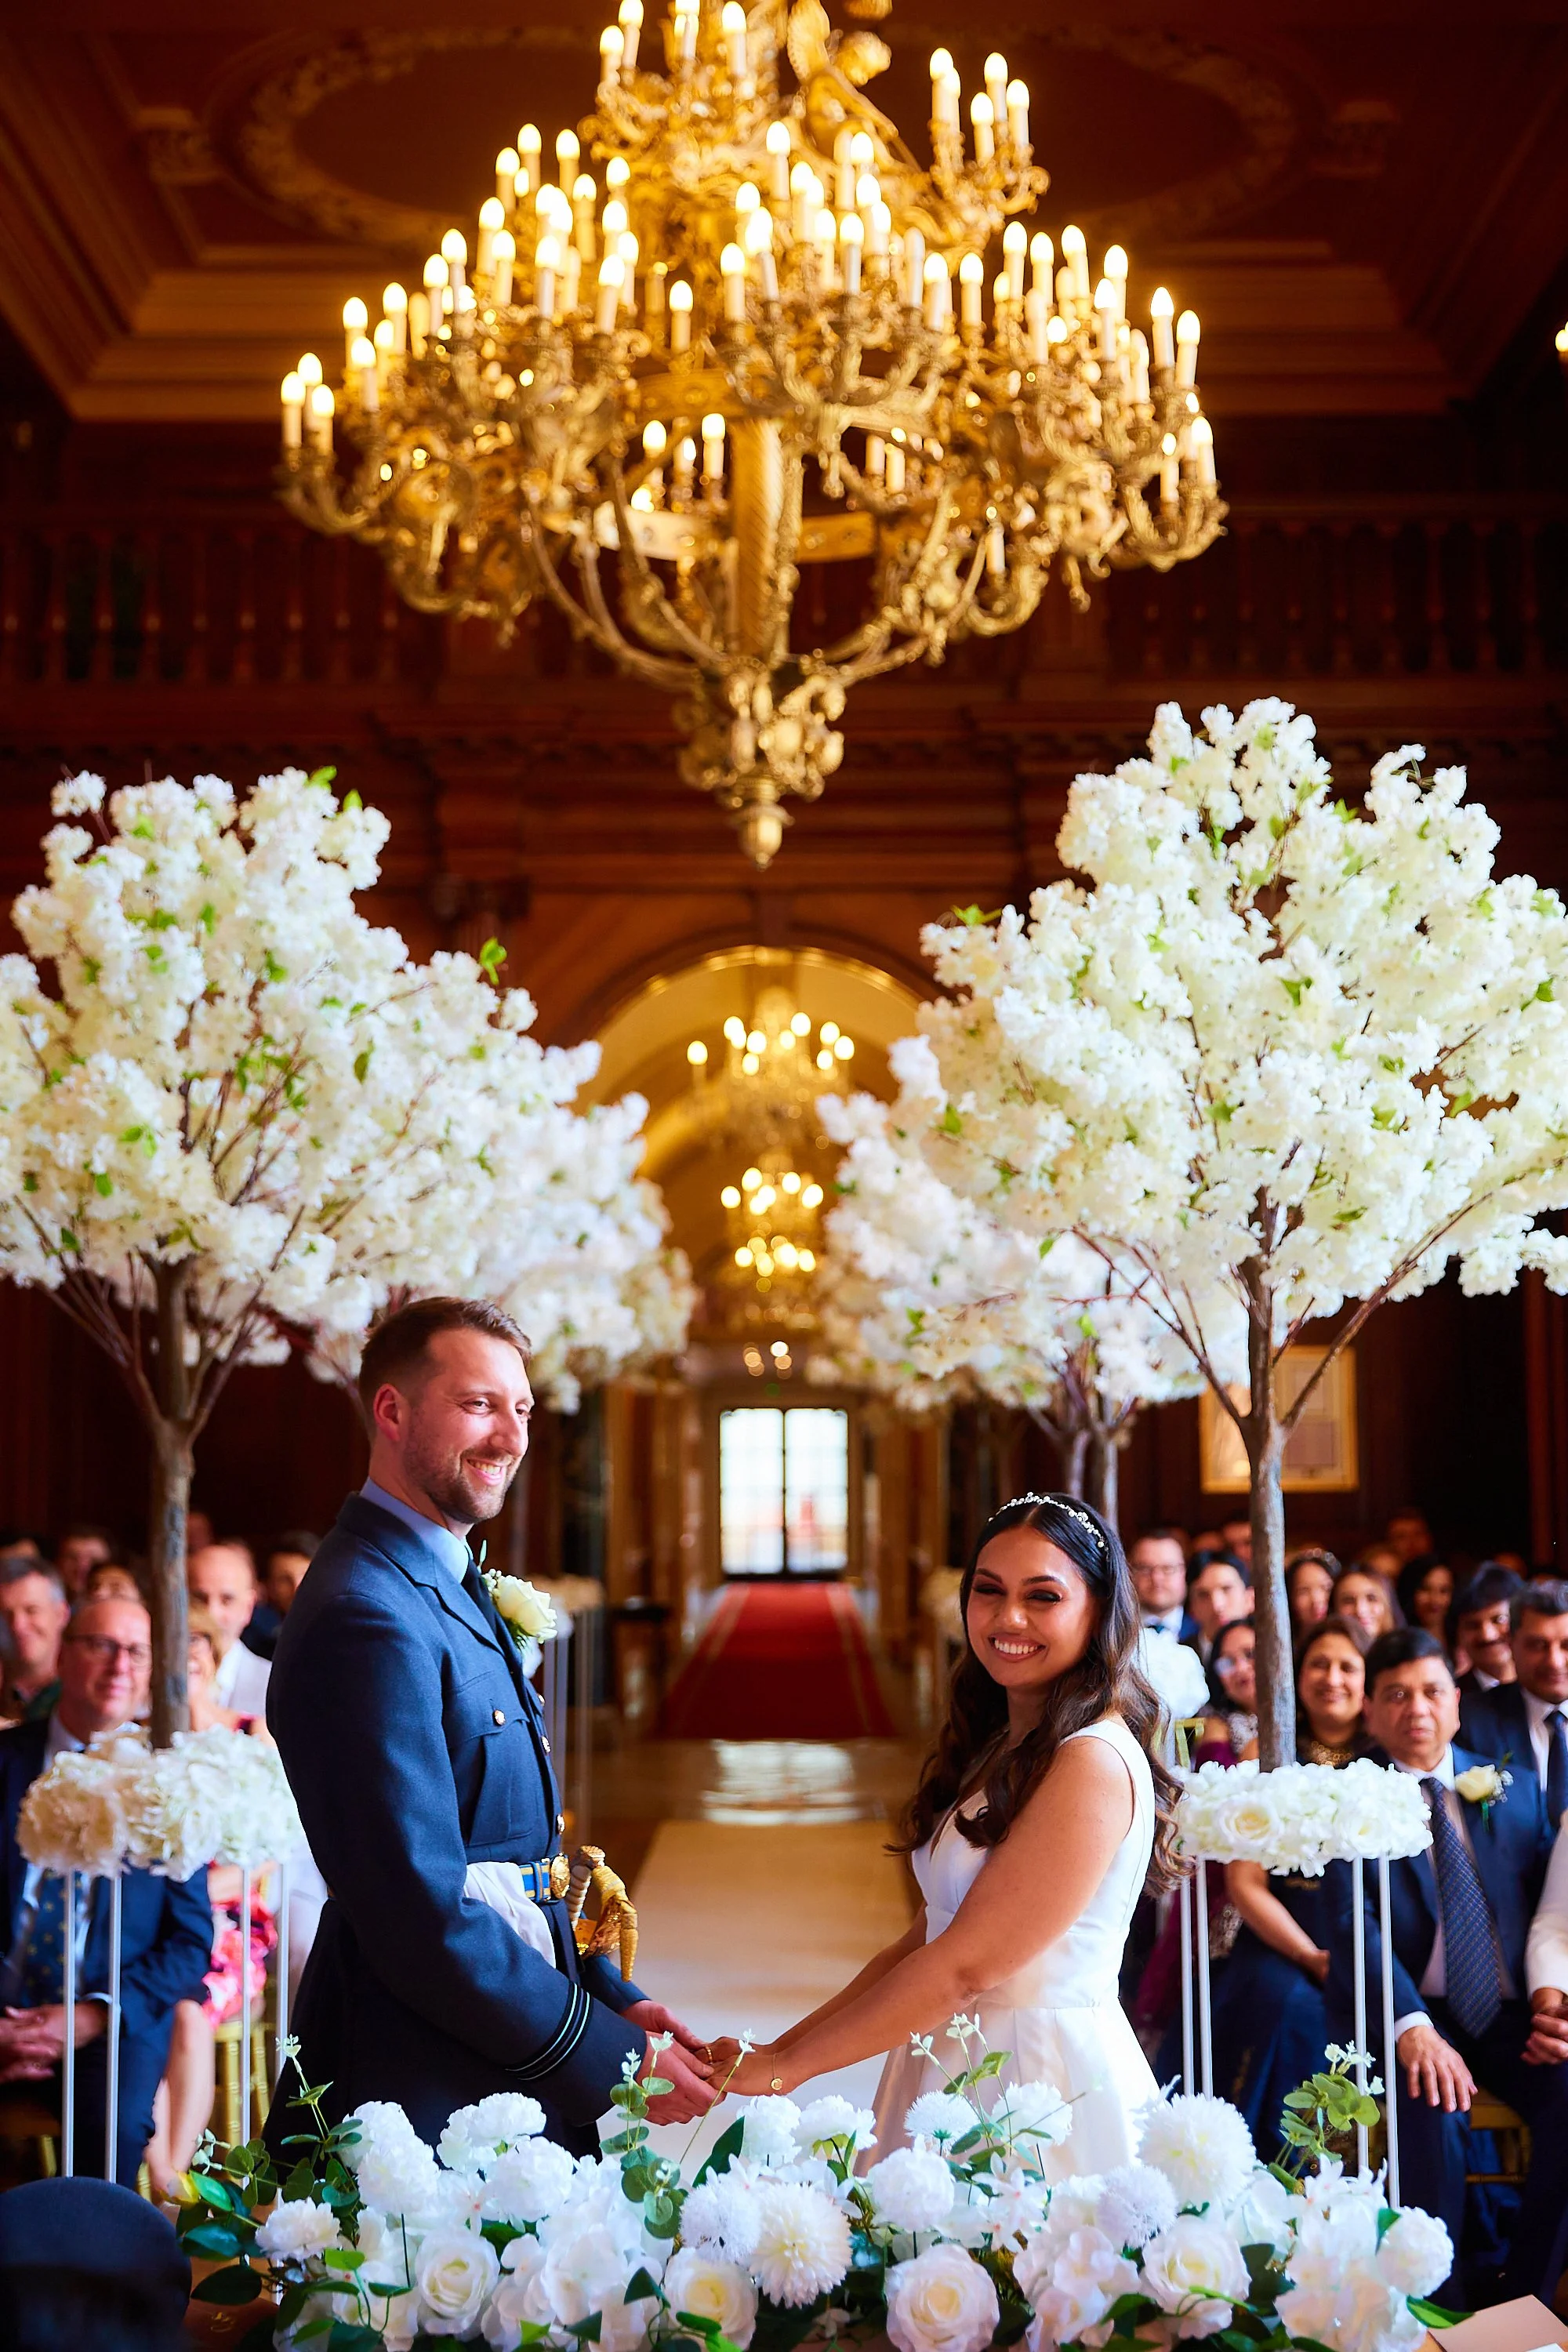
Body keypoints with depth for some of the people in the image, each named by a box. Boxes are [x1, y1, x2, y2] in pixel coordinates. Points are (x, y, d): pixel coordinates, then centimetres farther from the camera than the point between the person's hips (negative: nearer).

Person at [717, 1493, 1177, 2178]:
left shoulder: (1094, 1763, -17)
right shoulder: (996, 1747, 12)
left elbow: (964, 1967, -19)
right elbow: (925, 1940, 10)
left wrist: (785, 2066, -13)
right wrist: (775, 2049, 1)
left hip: (1045, 2072, -8)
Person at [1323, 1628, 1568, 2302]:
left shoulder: (1514, 1788, 13)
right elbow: (1352, 1925, -12)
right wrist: (1413, 2027, -29)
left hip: (1511, 2015, 3)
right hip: (1405, 2014, -3)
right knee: (1431, 2111, -32)